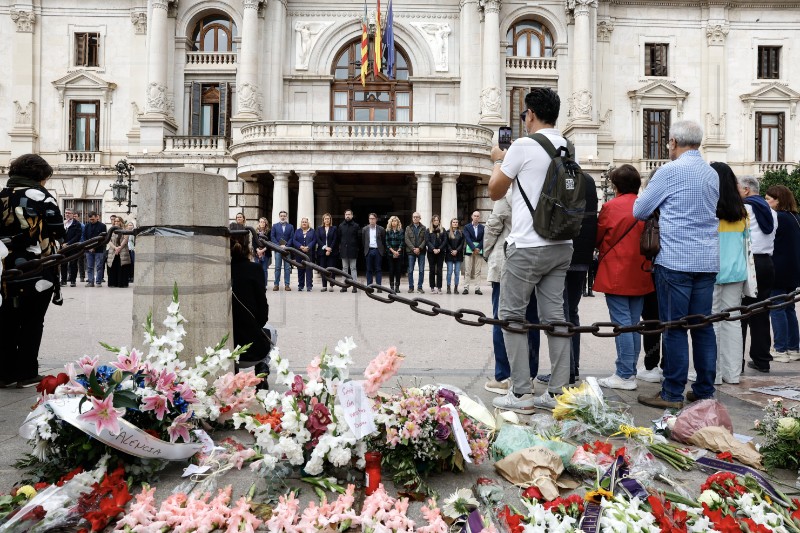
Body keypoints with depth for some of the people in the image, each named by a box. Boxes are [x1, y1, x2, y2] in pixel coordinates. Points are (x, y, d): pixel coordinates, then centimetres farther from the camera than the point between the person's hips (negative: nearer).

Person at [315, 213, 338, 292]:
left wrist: (330, 249, -10)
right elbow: (318, 239, 2)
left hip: (331, 252, -2)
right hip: (322, 251, 2)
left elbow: (335, 240, -1)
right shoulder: (319, 229, 10)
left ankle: (332, 286, 2)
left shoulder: (334, 228, 6)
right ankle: (324, 286, 7)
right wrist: (325, 247, -10)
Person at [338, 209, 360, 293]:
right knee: (344, 268, 7)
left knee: (353, 268, 0)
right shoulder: (341, 226, 9)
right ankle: (344, 285, 10)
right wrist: (340, 247, 4)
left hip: (352, 250, -3)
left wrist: (356, 247, -3)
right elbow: (339, 238, 12)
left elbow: (359, 237, 0)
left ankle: (354, 286, 2)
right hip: (343, 250, 3)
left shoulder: (356, 226, 0)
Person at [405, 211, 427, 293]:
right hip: (411, 252, 0)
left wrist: (419, 248, -14)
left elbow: (425, 239, -1)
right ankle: (411, 287, 9)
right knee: (410, 270, 1)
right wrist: (413, 248, -12)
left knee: (421, 270, 0)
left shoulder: (423, 228, 7)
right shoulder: (408, 228, 8)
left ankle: (419, 287, 8)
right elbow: (407, 239, 0)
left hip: (421, 252, 0)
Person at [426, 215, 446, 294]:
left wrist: (439, 249, -11)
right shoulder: (429, 230, 8)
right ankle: (432, 287, 4)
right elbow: (427, 241, -1)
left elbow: (445, 241, 2)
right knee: (432, 270, 0)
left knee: (439, 270, 0)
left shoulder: (443, 230, 10)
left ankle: (439, 287, 2)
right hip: (431, 252, 0)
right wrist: (433, 249, -14)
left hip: (440, 252, 0)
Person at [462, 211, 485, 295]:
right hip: (469, 250, -1)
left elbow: (483, 240, 2)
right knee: (467, 271, -2)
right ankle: (466, 288, 0)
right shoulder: (467, 227, 7)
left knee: (478, 271, 1)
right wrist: (474, 248, -15)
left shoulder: (482, 228, 10)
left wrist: (478, 248, -11)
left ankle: (477, 288, 2)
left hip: (479, 250, 1)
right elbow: (468, 238, -4)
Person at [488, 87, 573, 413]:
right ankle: (557, 393, 14)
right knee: (554, 316, 9)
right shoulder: (568, 149, 11)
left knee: (511, 315, 3)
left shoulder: (523, 146, -9)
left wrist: (498, 160, 15)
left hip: (528, 246, -7)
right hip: (562, 245, 7)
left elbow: (495, 191, -1)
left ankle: (521, 393, 5)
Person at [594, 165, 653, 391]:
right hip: (639, 275, 5)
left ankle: (625, 376, 0)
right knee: (634, 323, 12)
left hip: (616, 274, -5)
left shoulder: (610, 206, -9)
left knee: (621, 323, -3)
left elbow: (598, 237, 0)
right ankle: (630, 371, 20)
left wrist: (604, 252, 20)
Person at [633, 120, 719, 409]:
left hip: (675, 261, -6)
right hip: (708, 262, 7)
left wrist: (661, 206, 19)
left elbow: (639, 210, -1)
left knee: (674, 328, -2)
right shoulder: (713, 174, 14)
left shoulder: (670, 171, -7)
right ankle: (704, 390, 18)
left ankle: (672, 394, 4)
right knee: (703, 326, 11)